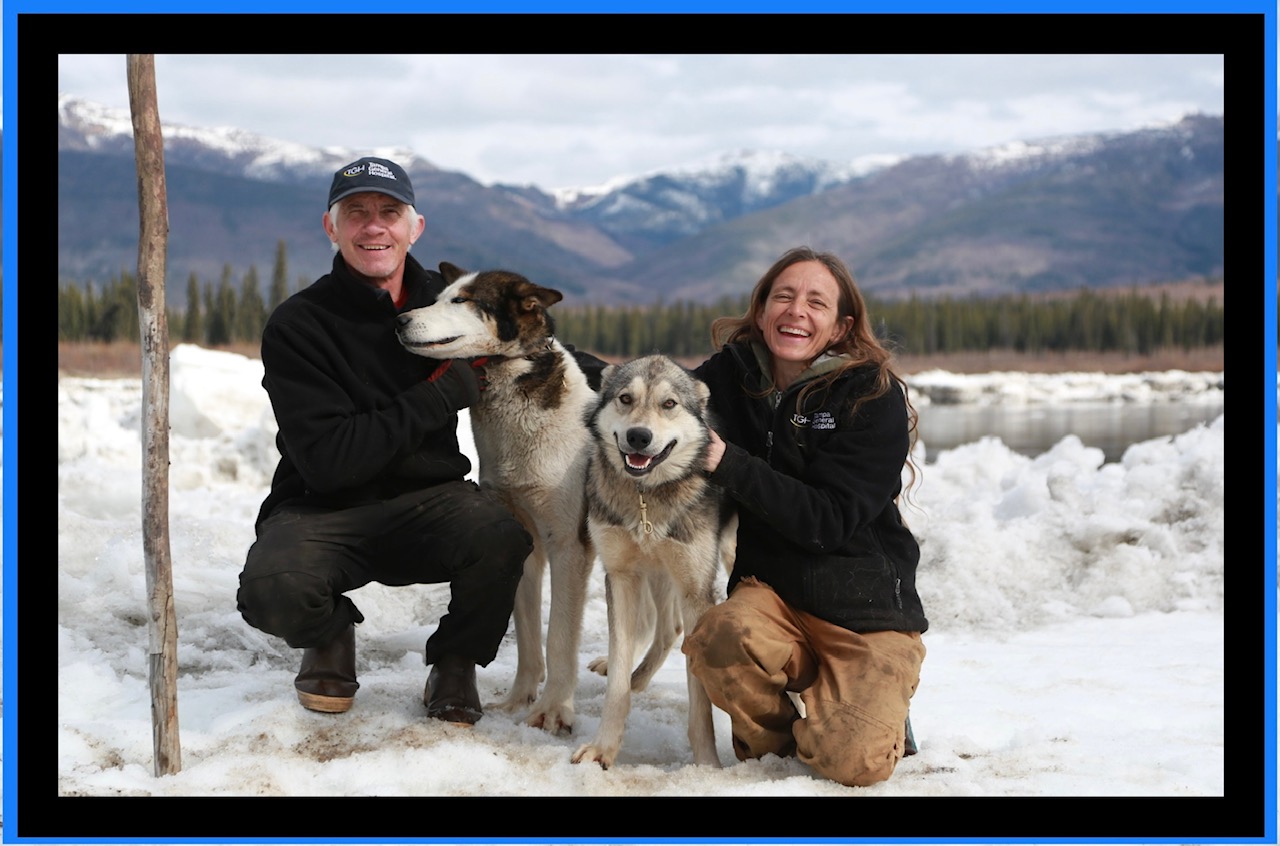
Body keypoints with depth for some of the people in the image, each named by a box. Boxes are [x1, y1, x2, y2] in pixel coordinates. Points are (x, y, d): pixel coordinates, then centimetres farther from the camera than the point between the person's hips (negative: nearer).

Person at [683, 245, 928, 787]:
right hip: (769, 588, 3)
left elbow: (828, 520, -18)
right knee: (722, 638, -33)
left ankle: (879, 715, 16)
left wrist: (727, 463, -24)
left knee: (852, 763, -22)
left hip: (865, 608, -3)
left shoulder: (874, 397, -11)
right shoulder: (731, 375, -1)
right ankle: (770, 742, 1)